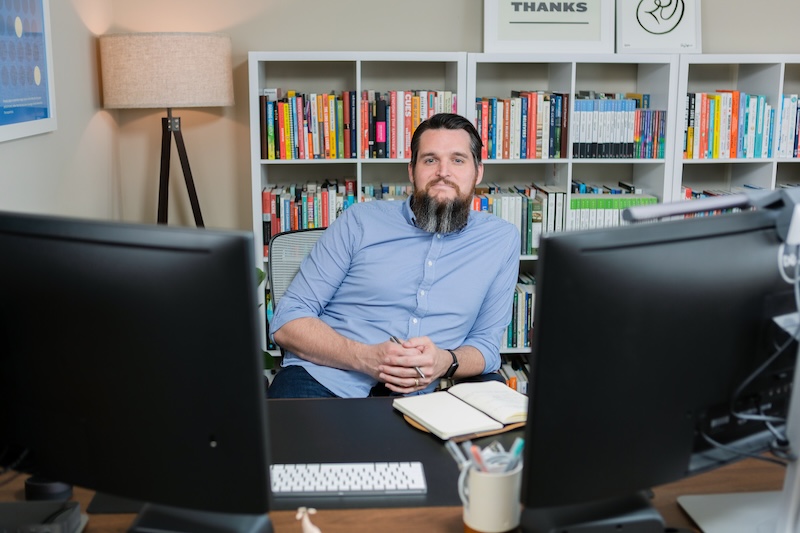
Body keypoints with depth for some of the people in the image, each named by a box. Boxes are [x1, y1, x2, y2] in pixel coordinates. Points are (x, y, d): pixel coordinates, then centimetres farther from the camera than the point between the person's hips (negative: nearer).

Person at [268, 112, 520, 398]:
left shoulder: (501, 238, 11)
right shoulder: (361, 220, 6)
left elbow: (486, 344, 14)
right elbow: (286, 321, 3)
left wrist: (446, 362, -12)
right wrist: (366, 358, -16)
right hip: (325, 381, -1)